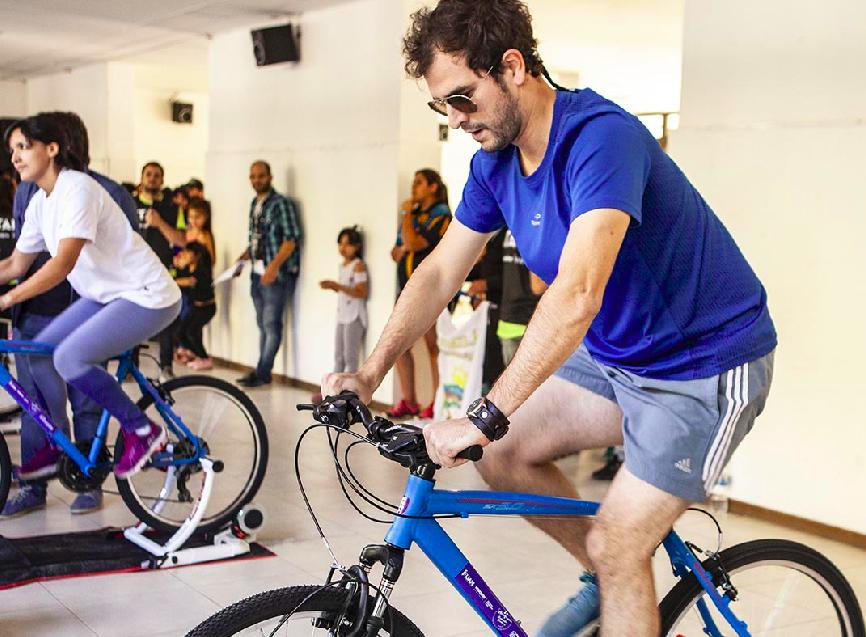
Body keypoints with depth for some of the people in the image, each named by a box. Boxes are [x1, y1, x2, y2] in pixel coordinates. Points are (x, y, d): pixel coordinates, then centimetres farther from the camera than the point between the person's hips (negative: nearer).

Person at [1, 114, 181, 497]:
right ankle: (57, 444, 18)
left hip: (147, 296, -9)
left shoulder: (77, 189, -20)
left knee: (69, 358, -22)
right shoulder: (39, 203, 7)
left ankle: (142, 431, -5)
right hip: (107, 294, 9)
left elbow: (64, 263, -30)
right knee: (39, 352, 1)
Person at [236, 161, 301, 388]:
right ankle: (263, 371, 17)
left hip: (277, 274, -8)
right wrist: (244, 257, 5)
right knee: (262, 324, 11)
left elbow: (291, 239, -15)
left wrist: (274, 266, -23)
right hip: (258, 273, 8)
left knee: (271, 324, -4)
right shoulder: (254, 204, 13)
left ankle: (261, 373, 0)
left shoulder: (281, 204, -10)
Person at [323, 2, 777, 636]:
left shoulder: (600, 137, -30)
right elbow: (440, 273, 4)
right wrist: (368, 375, -5)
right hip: (613, 353, 8)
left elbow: (577, 294, -40)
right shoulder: (495, 161, -3)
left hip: (707, 363, -8)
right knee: (503, 456, 0)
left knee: (616, 547, -9)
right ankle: (608, 580, 20)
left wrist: (485, 417, -40)